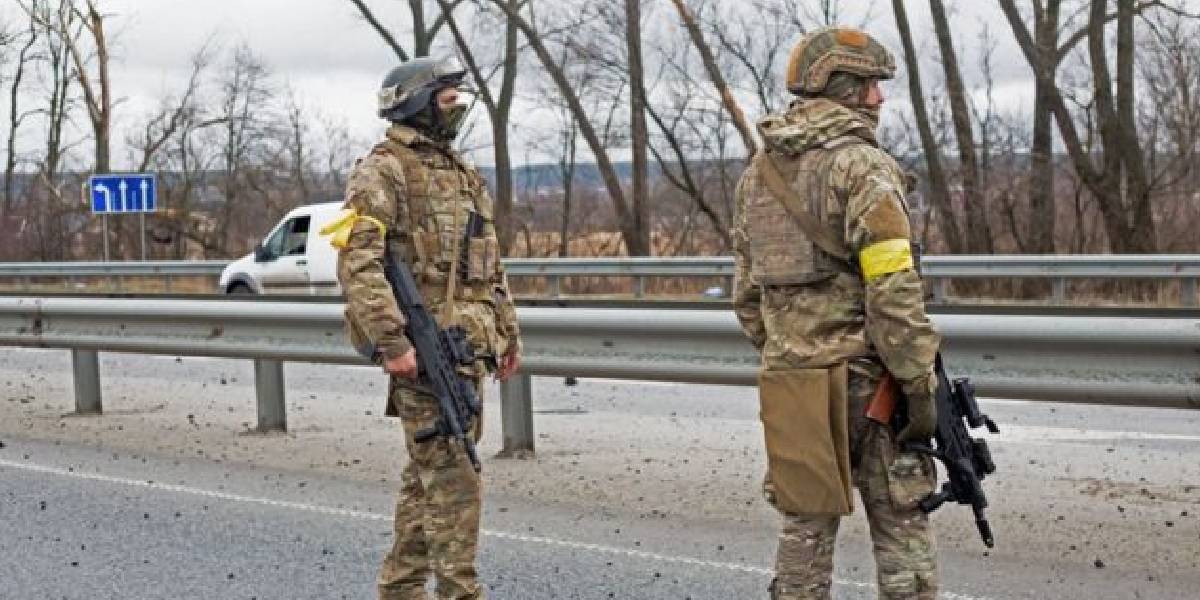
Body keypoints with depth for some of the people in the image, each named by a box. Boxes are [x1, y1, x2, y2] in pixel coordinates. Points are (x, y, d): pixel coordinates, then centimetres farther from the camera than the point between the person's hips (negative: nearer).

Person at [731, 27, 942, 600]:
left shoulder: (758, 171, 11)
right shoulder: (862, 165, -12)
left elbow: (746, 290, 15)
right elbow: (893, 291, -18)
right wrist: (920, 386, -14)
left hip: (789, 379, 6)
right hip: (865, 378, -6)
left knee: (804, 524, 12)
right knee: (899, 522, 3)